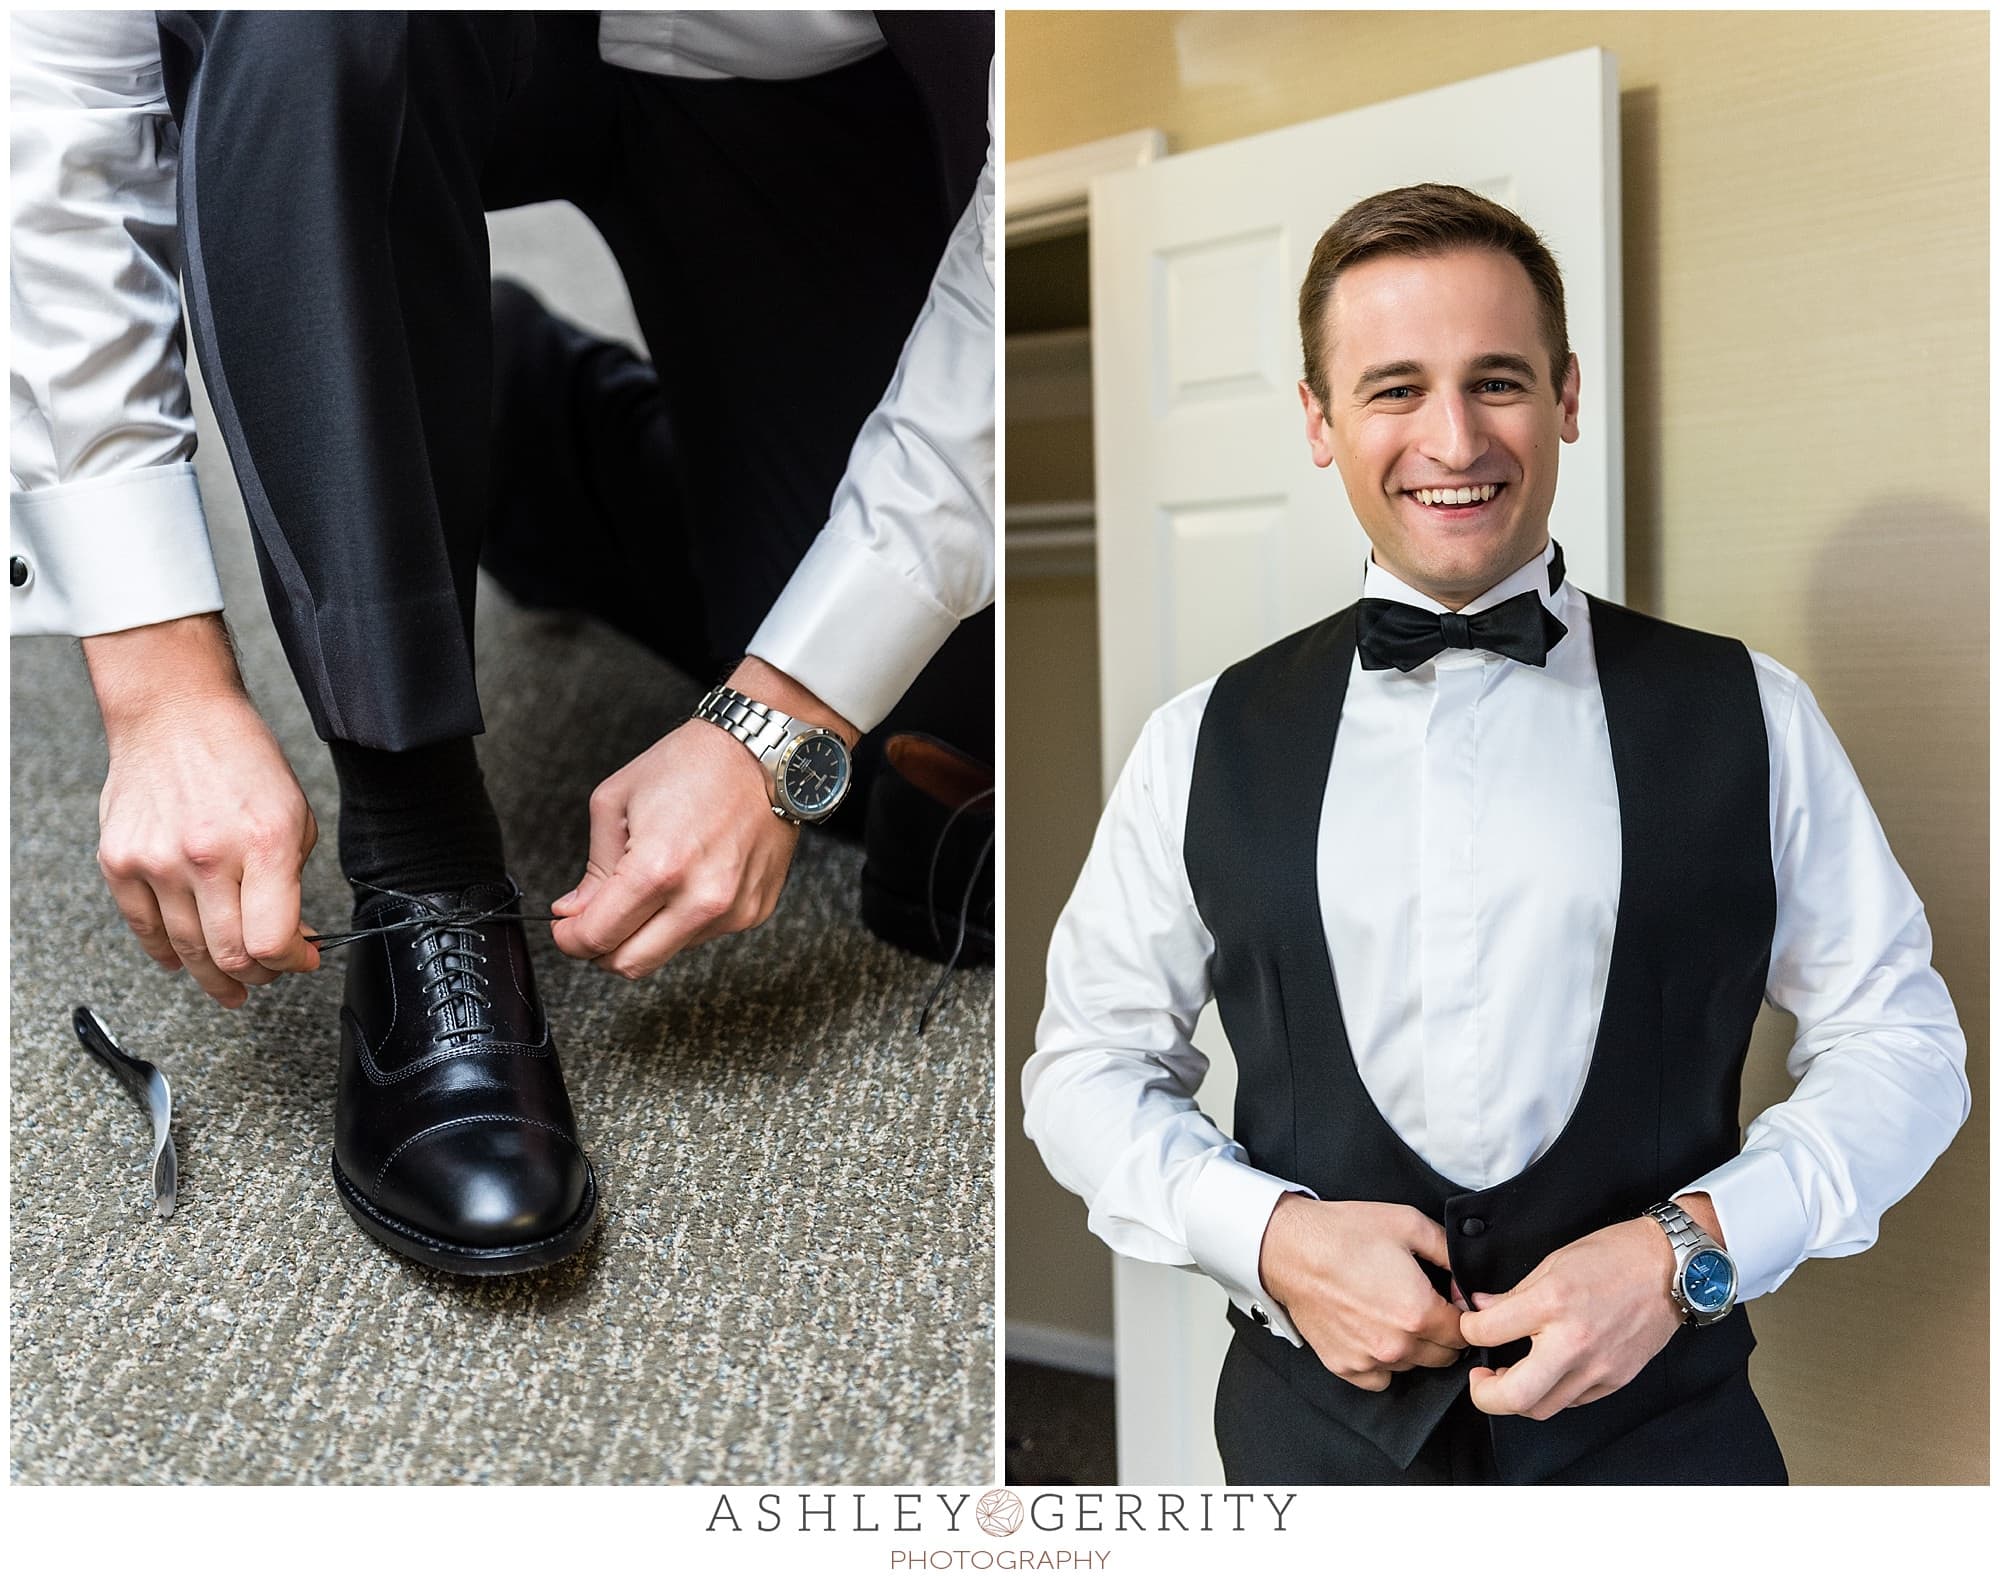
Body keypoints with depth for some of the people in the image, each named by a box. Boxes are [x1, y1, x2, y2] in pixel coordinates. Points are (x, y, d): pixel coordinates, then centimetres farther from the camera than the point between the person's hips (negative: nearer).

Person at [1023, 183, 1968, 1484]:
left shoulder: (1749, 717, -2)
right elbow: (1089, 1065, 3)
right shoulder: (1208, 743, -1)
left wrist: (1692, 1247, -14)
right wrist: (1269, 1234, -13)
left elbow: (1900, 1042, 2)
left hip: (1667, 1430, 0)